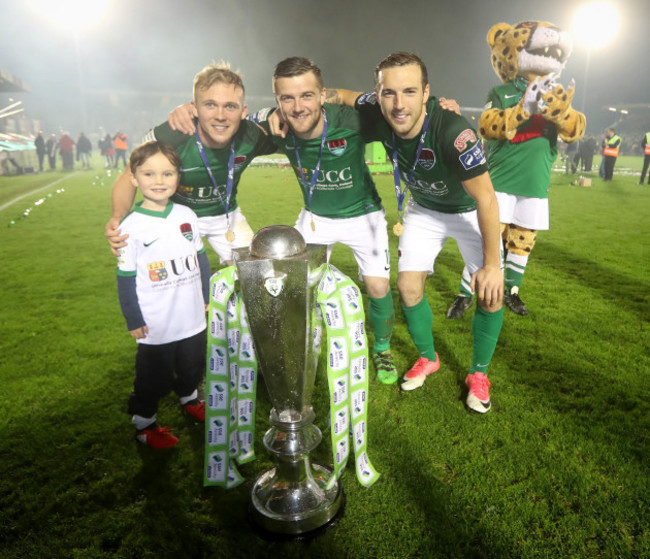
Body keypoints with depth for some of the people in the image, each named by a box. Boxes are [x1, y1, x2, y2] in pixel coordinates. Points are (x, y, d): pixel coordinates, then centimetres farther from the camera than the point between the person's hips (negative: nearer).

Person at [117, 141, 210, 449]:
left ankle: (189, 400, 50)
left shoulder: (186, 216, -2)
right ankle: (144, 424, 33)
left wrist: (207, 296, 12)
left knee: (192, 368, 24)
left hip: (193, 318, 4)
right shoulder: (131, 226, -14)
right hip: (156, 326, -4)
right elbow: (125, 279, -10)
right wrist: (133, 321, -8)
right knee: (154, 379, 11)